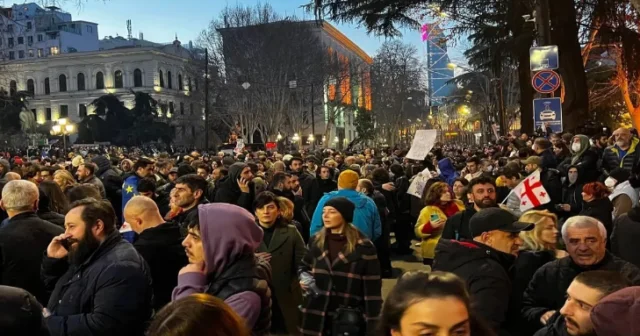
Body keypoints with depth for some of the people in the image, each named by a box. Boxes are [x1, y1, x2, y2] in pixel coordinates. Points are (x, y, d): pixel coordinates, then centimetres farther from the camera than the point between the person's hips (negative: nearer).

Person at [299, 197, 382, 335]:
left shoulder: (363, 247, -8)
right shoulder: (316, 241, 6)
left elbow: (372, 288, -8)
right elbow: (304, 266, 22)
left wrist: (372, 324, -10)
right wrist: (304, 277, -1)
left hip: (349, 318, -4)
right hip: (317, 315, 4)